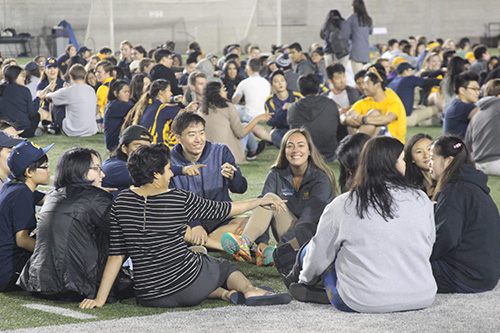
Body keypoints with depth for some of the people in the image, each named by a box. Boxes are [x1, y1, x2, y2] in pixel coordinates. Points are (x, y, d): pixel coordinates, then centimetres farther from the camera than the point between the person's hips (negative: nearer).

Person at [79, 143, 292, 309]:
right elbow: (221, 210, 3)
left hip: (148, 297, 4)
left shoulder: (122, 203, -2)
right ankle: (249, 290, -1)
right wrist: (260, 202, 19)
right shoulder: (179, 200, -11)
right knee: (224, 266, 27)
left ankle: (227, 294, 9)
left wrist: (100, 299, 4)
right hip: (189, 289, -4)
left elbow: (116, 254, -2)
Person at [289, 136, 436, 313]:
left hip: (361, 303, -3)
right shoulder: (421, 201, -3)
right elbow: (427, 247, 11)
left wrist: (305, 280, 23)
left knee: (308, 251, 16)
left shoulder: (341, 206, -8)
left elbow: (319, 253, 2)